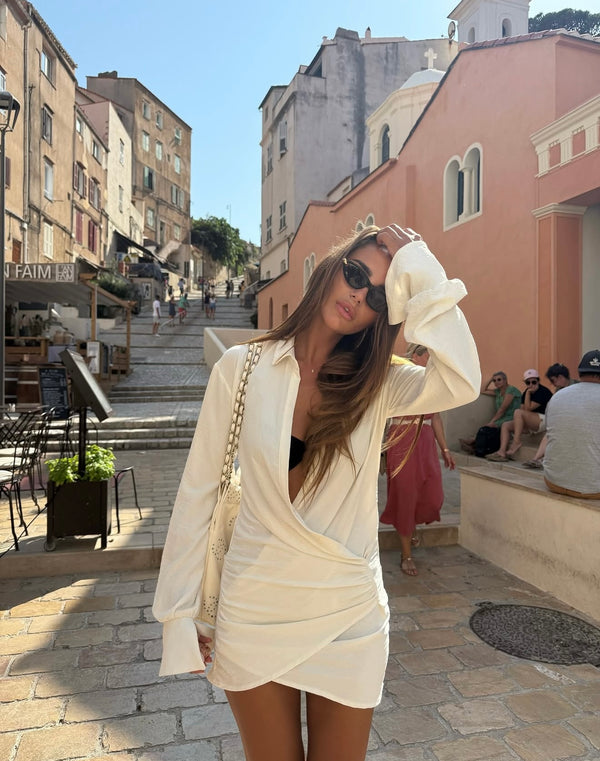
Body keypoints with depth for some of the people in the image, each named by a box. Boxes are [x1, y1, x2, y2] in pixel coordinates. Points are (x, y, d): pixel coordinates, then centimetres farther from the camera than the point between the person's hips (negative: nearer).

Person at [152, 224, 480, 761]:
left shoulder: (378, 384, -6)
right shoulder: (243, 368, -9)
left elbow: (461, 383, -26)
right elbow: (199, 491, -6)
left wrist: (421, 274, -19)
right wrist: (180, 611, -3)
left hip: (349, 615, 1)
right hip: (254, 611, 0)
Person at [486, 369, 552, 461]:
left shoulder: (543, 392, -11)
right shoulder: (526, 392, 15)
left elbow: (528, 408, -17)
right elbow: (523, 408, 9)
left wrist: (528, 392, -14)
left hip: (543, 420, -9)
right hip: (531, 424, 9)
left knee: (518, 412, -28)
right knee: (505, 425, -4)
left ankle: (517, 442, -28)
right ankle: (502, 452, -20)